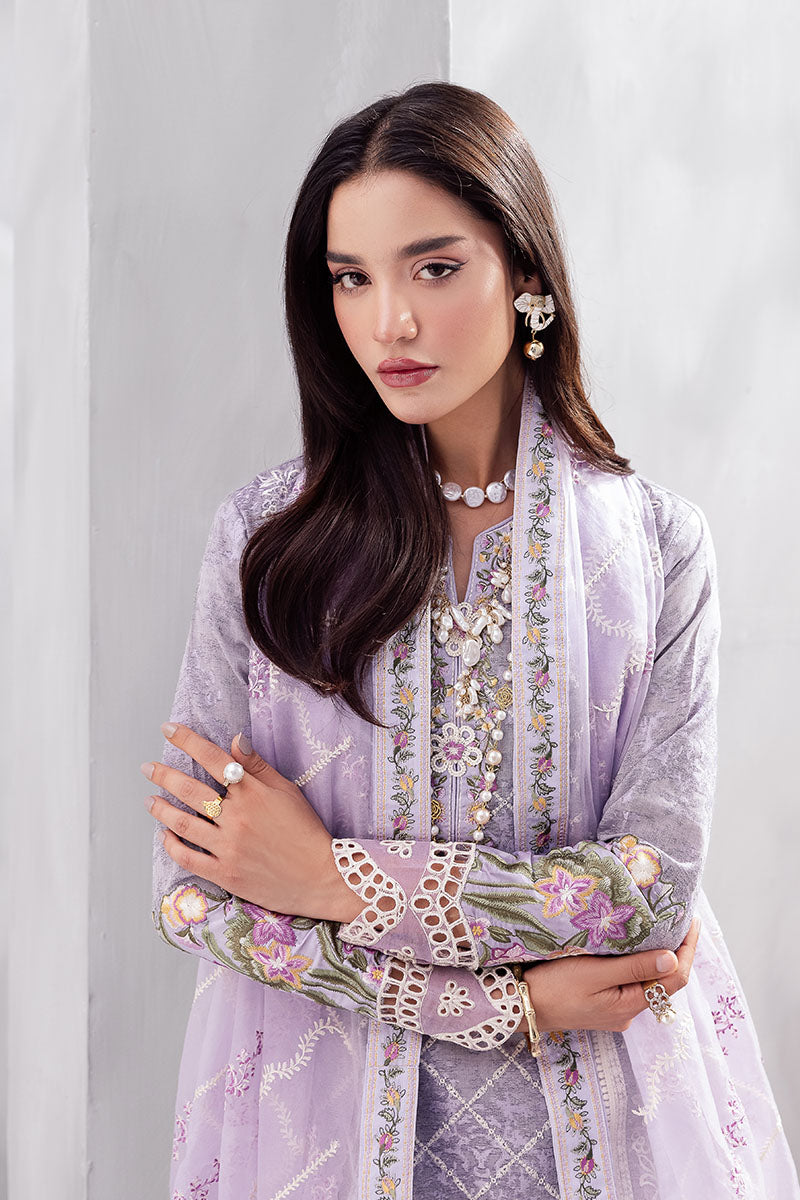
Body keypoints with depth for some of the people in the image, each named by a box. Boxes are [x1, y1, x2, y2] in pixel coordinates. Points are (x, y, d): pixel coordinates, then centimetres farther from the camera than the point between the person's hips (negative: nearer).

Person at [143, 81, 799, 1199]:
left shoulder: (657, 542, -7)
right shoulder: (265, 533, -7)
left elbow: (658, 886, -13)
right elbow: (192, 887, -10)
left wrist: (338, 879, -16)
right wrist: (504, 1000, -16)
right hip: (326, 1108, 0)